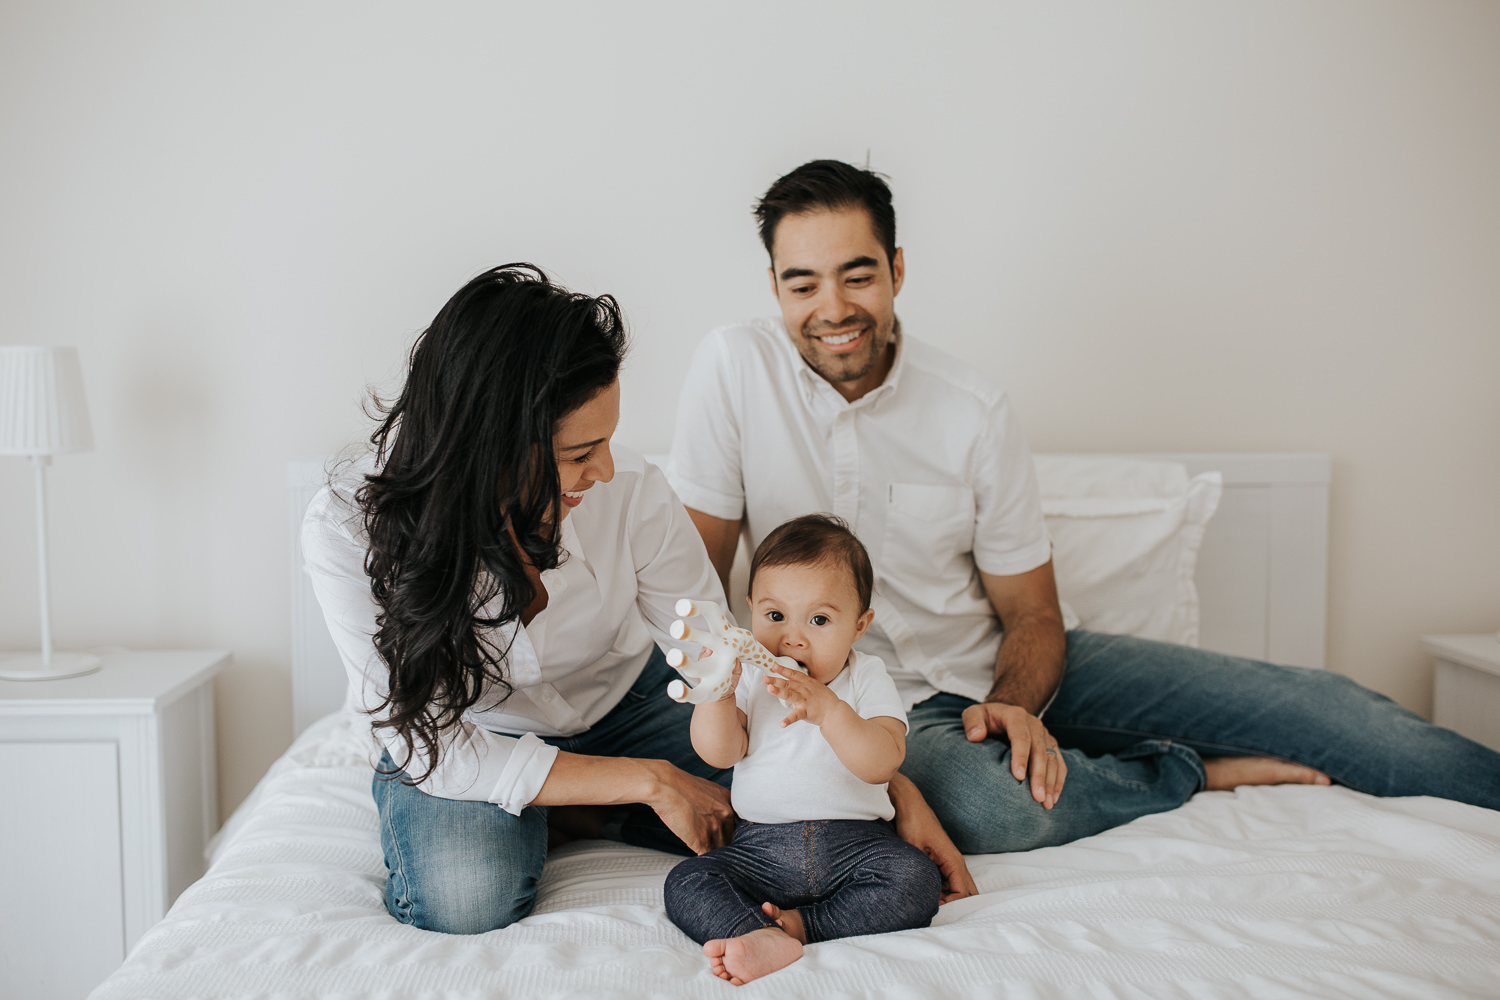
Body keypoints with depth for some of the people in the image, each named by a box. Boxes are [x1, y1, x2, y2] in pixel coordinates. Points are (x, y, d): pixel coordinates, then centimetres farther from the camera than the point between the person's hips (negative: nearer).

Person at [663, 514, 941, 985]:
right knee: (686, 884, -21)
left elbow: (881, 764, -15)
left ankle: (799, 923, -22)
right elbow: (719, 753, -8)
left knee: (916, 881, -28)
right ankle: (766, 938, -44)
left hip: (855, 842, -1)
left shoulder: (867, 678, 0)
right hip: (761, 847, 1)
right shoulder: (748, 677, 5)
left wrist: (827, 710, -29)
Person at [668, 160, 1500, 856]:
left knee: (1303, 701, -9)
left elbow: (1033, 615, -1)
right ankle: (1198, 770, -8)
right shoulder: (734, 370, -13)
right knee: (991, 804, -37)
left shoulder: (973, 409, -8)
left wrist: (1013, 705, -21)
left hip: (998, 670, 3)